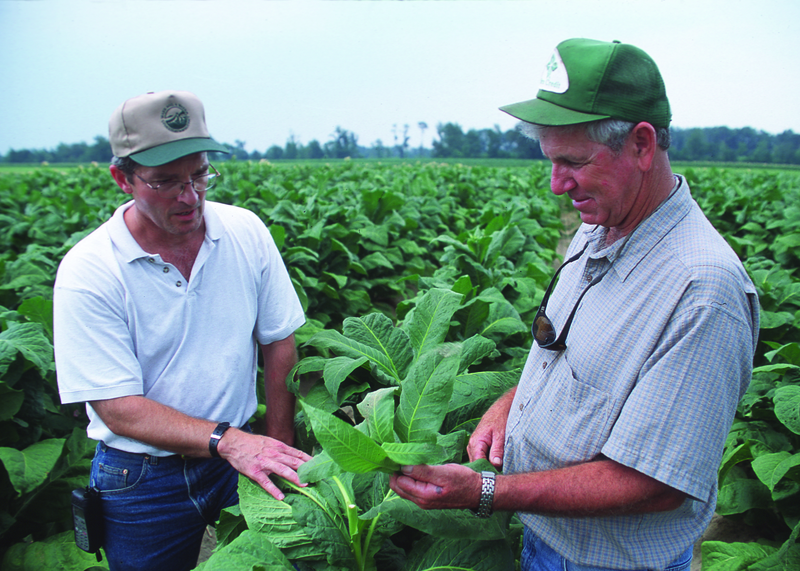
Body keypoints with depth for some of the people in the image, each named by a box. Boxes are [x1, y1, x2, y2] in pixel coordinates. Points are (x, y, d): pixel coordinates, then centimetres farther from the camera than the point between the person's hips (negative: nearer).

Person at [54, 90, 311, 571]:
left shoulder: (246, 232, -9)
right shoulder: (86, 272, -18)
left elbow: (280, 342, -2)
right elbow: (118, 408, -19)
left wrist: (280, 449, -5)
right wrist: (226, 440, -32)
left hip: (238, 458, 3)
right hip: (143, 480, -2)